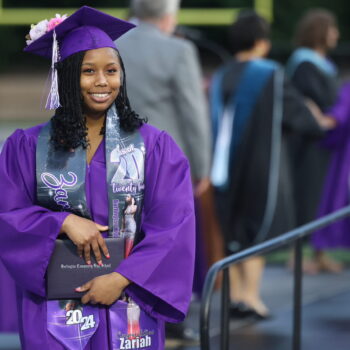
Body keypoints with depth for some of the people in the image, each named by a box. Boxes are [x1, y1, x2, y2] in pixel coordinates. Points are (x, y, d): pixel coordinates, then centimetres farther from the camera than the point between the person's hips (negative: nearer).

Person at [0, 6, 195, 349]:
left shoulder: (154, 146, 0)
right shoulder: (28, 147, 1)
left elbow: (173, 227, -6)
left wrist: (121, 279, -16)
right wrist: (64, 222, -18)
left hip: (130, 307, 0)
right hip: (55, 313, 0)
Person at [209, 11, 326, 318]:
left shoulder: (220, 79, 4)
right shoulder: (271, 76, -11)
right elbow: (304, 120, -7)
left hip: (227, 166, 5)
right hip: (263, 164, -5)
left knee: (235, 234, 11)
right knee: (261, 229, 1)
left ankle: (236, 296, 11)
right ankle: (251, 296, -5)